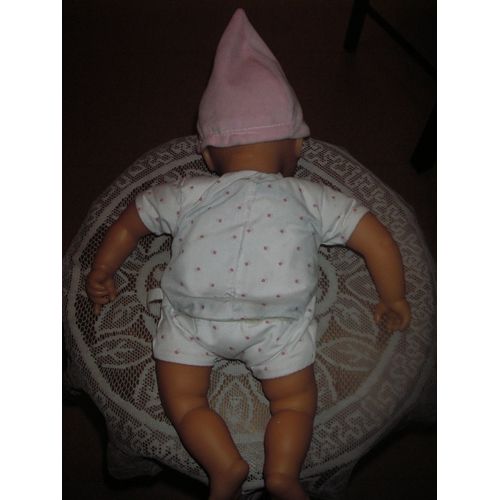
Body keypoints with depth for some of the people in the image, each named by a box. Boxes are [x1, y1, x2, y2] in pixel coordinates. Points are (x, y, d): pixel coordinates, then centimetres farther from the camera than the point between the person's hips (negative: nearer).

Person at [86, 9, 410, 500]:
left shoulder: (188, 194, 22)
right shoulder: (311, 198, 19)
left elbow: (127, 224, 30)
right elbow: (379, 242, 17)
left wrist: (101, 272, 44)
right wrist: (394, 301, 30)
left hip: (193, 313, 1)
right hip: (278, 318, 0)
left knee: (182, 399, 16)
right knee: (295, 400, 16)